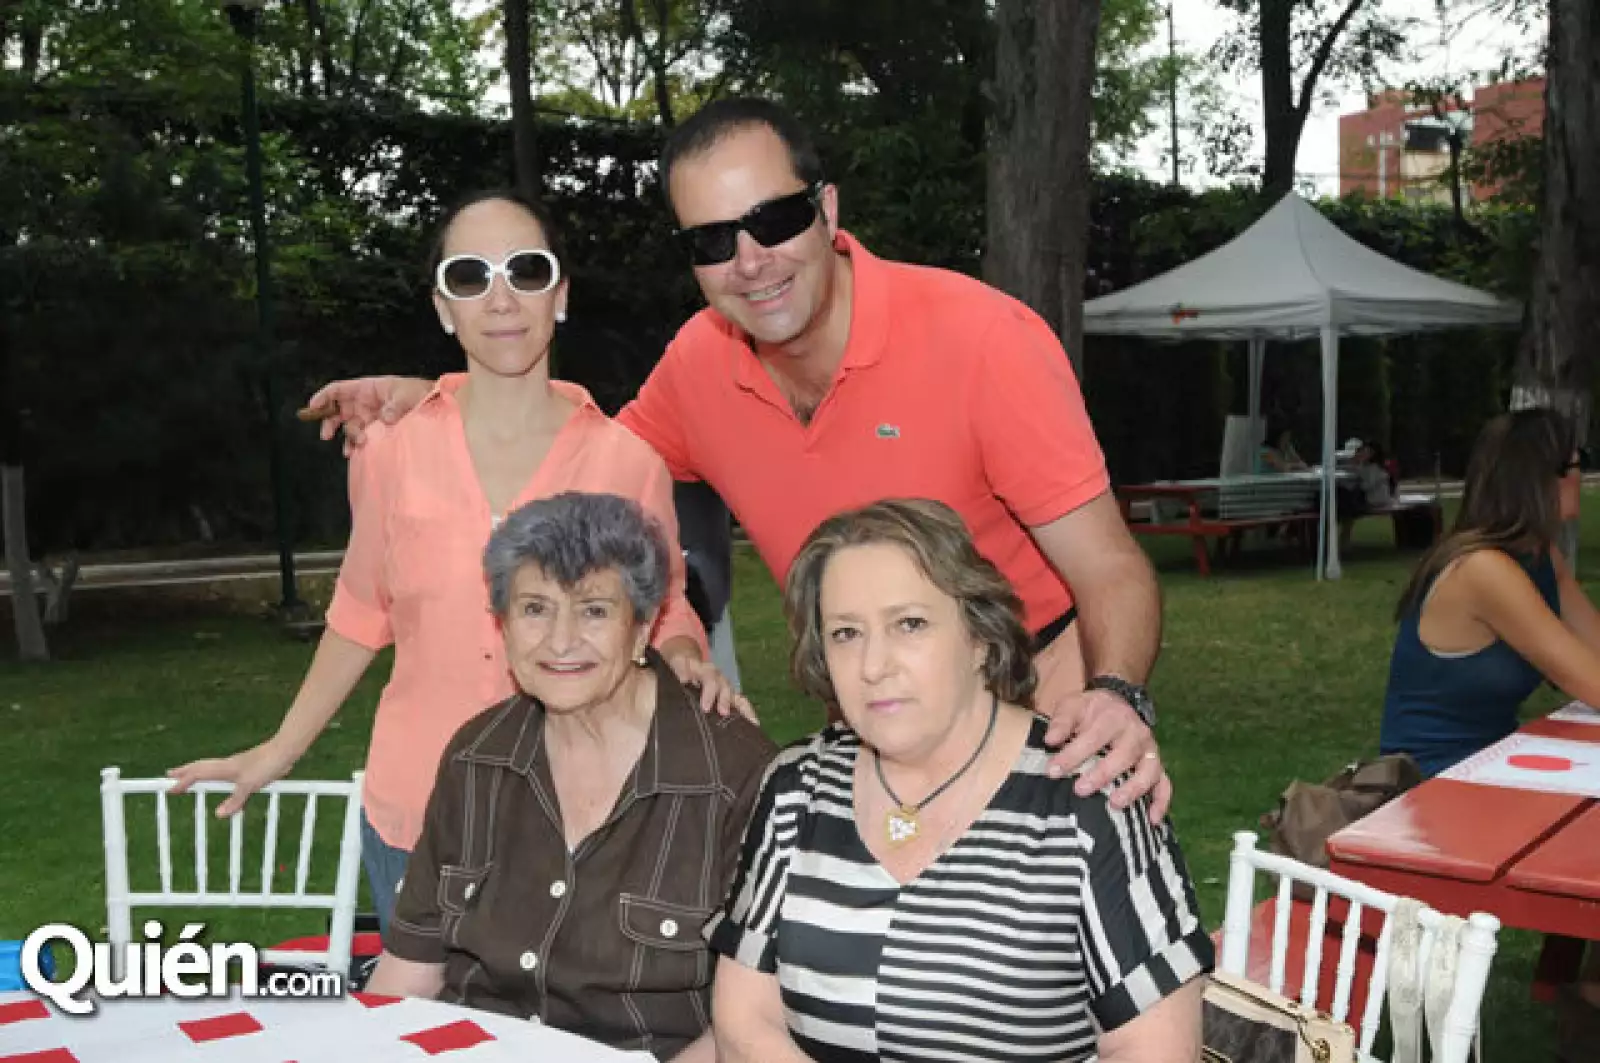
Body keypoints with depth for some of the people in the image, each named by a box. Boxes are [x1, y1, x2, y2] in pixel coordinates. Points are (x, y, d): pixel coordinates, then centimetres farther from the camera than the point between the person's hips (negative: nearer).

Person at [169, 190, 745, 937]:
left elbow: (662, 609, 7)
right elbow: (363, 613, 10)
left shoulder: (627, 462, -8)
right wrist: (281, 750, 15)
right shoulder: (390, 455, -4)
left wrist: (687, 662, -15)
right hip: (413, 819, 1)